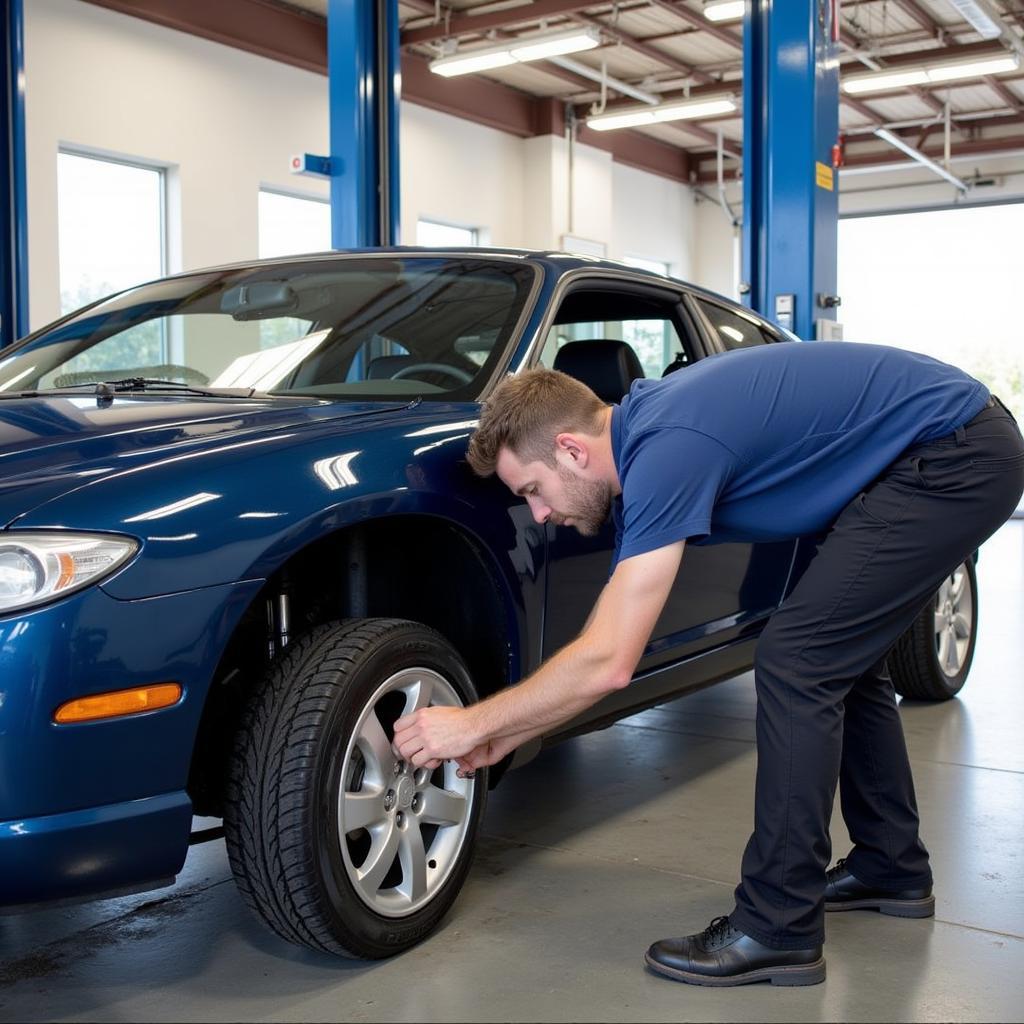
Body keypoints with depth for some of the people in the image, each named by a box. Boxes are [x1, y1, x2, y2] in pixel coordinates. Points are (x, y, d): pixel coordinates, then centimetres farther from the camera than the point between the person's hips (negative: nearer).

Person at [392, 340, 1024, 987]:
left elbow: (609, 664, -26)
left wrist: (474, 723, -14)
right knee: (842, 656, 17)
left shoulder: (668, 451, -24)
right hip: (963, 452, 10)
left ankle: (778, 931, -1)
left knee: (794, 664, -11)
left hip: (955, 459, -10)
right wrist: (503, 737, 10)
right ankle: (891, 868, 33)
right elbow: (605, 639, 11)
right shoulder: (644, 433, 6)